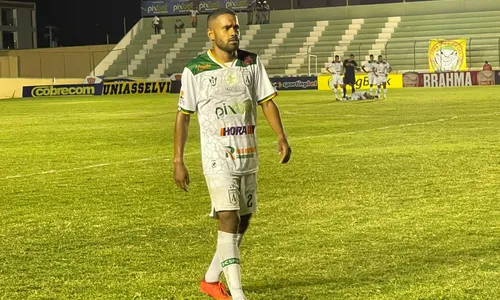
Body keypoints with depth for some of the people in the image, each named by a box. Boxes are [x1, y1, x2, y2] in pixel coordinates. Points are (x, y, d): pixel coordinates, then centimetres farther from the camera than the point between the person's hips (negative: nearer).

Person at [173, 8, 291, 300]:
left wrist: (282, 137, -10)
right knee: (229, 219, -16)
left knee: (243, 221, 12)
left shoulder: (252, 62, 3)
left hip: (248, 156, 5)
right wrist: (178, 161, -4)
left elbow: (267, 101, 5)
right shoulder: (195, 69, -7)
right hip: (217, 157, -5)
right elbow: (183, 115, -2)